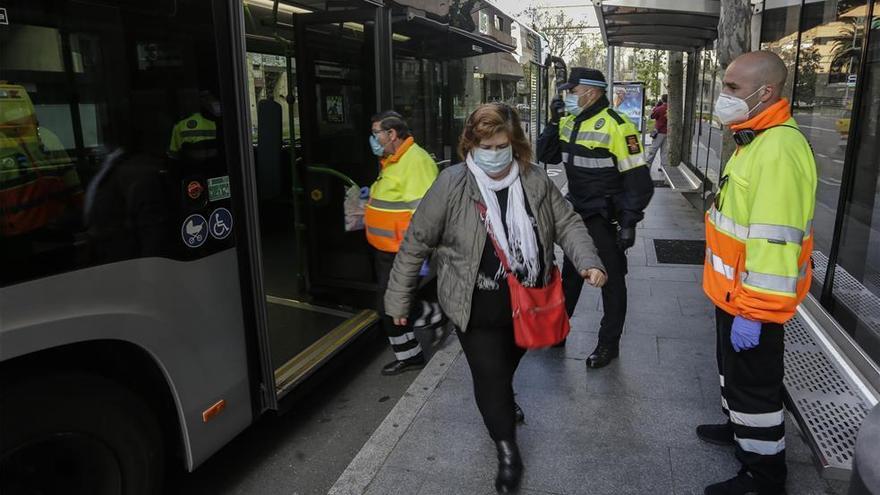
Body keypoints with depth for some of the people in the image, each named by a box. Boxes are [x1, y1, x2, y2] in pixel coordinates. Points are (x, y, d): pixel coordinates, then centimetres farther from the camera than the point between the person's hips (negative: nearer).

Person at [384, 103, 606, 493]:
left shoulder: (536, 182, -6)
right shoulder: (451, 185, -17)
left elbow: (567, 224, 2)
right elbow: (416, 243, -11)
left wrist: (588, 262, -16)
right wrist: (398, 299, -6)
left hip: (526, 303, 4)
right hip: (477, 309, -4)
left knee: (507, 366, 25)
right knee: (490, 375, 2)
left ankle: (502, 402, 58)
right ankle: (508, 450, 25)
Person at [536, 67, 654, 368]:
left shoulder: (616, 127, -19)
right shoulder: (569, 123, 4)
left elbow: (638, 181, -19)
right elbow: (546, 157, 9)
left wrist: (628, 223, -19)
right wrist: (554, 123, -3)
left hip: (606, 219, -7)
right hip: (577, 213, 7)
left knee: (611, 281, 7)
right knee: (570, 275, 20)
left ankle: (609, 344, 21)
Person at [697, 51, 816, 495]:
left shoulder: (778, 149, -26)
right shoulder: (754, 140, 9)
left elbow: (775, 241, -30)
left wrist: (752, 311, -26)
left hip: (753, 300, -10)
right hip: (734, 291, 10)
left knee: (754, 384, 6)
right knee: (733, 369, 26)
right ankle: (737, 427, 47)